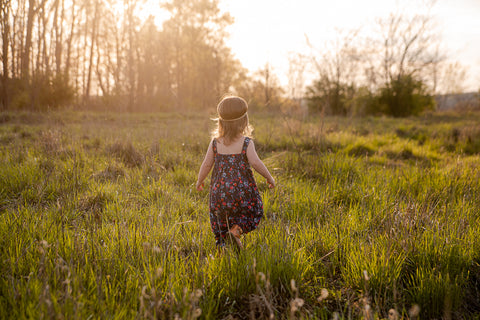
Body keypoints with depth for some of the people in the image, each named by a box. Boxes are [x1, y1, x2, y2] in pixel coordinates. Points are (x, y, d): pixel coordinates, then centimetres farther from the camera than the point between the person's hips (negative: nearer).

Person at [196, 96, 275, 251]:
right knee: (252, 214, 14)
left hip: (220, 190, 3)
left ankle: (222, 245, 9)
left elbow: (206, 164, 1)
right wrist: (269, 177, -5)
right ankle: (235, 231, -9)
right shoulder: (246, 143, -8)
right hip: (242, 191, -3)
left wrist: (199, 181, 17)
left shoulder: (215, 143, 0)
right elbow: (255, 162, -18)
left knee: (220, 219, 18)